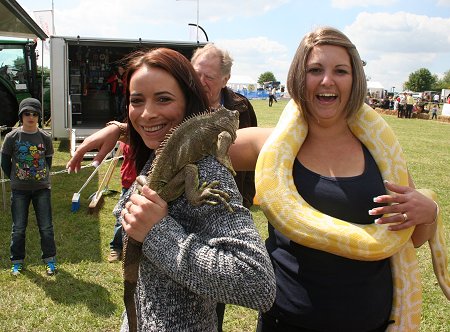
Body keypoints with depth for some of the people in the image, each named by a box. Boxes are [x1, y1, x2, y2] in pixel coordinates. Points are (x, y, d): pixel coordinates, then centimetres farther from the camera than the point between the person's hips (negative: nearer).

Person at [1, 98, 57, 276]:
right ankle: (17, 261, 24)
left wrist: (41, 177, 7)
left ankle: (50, 259, 20)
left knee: (46, 227, 5)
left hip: (42, 188, 1)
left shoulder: (45, 137, -3)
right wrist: (16, 179, 5)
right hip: (19, 190, 0)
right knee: (18, 228, 8)